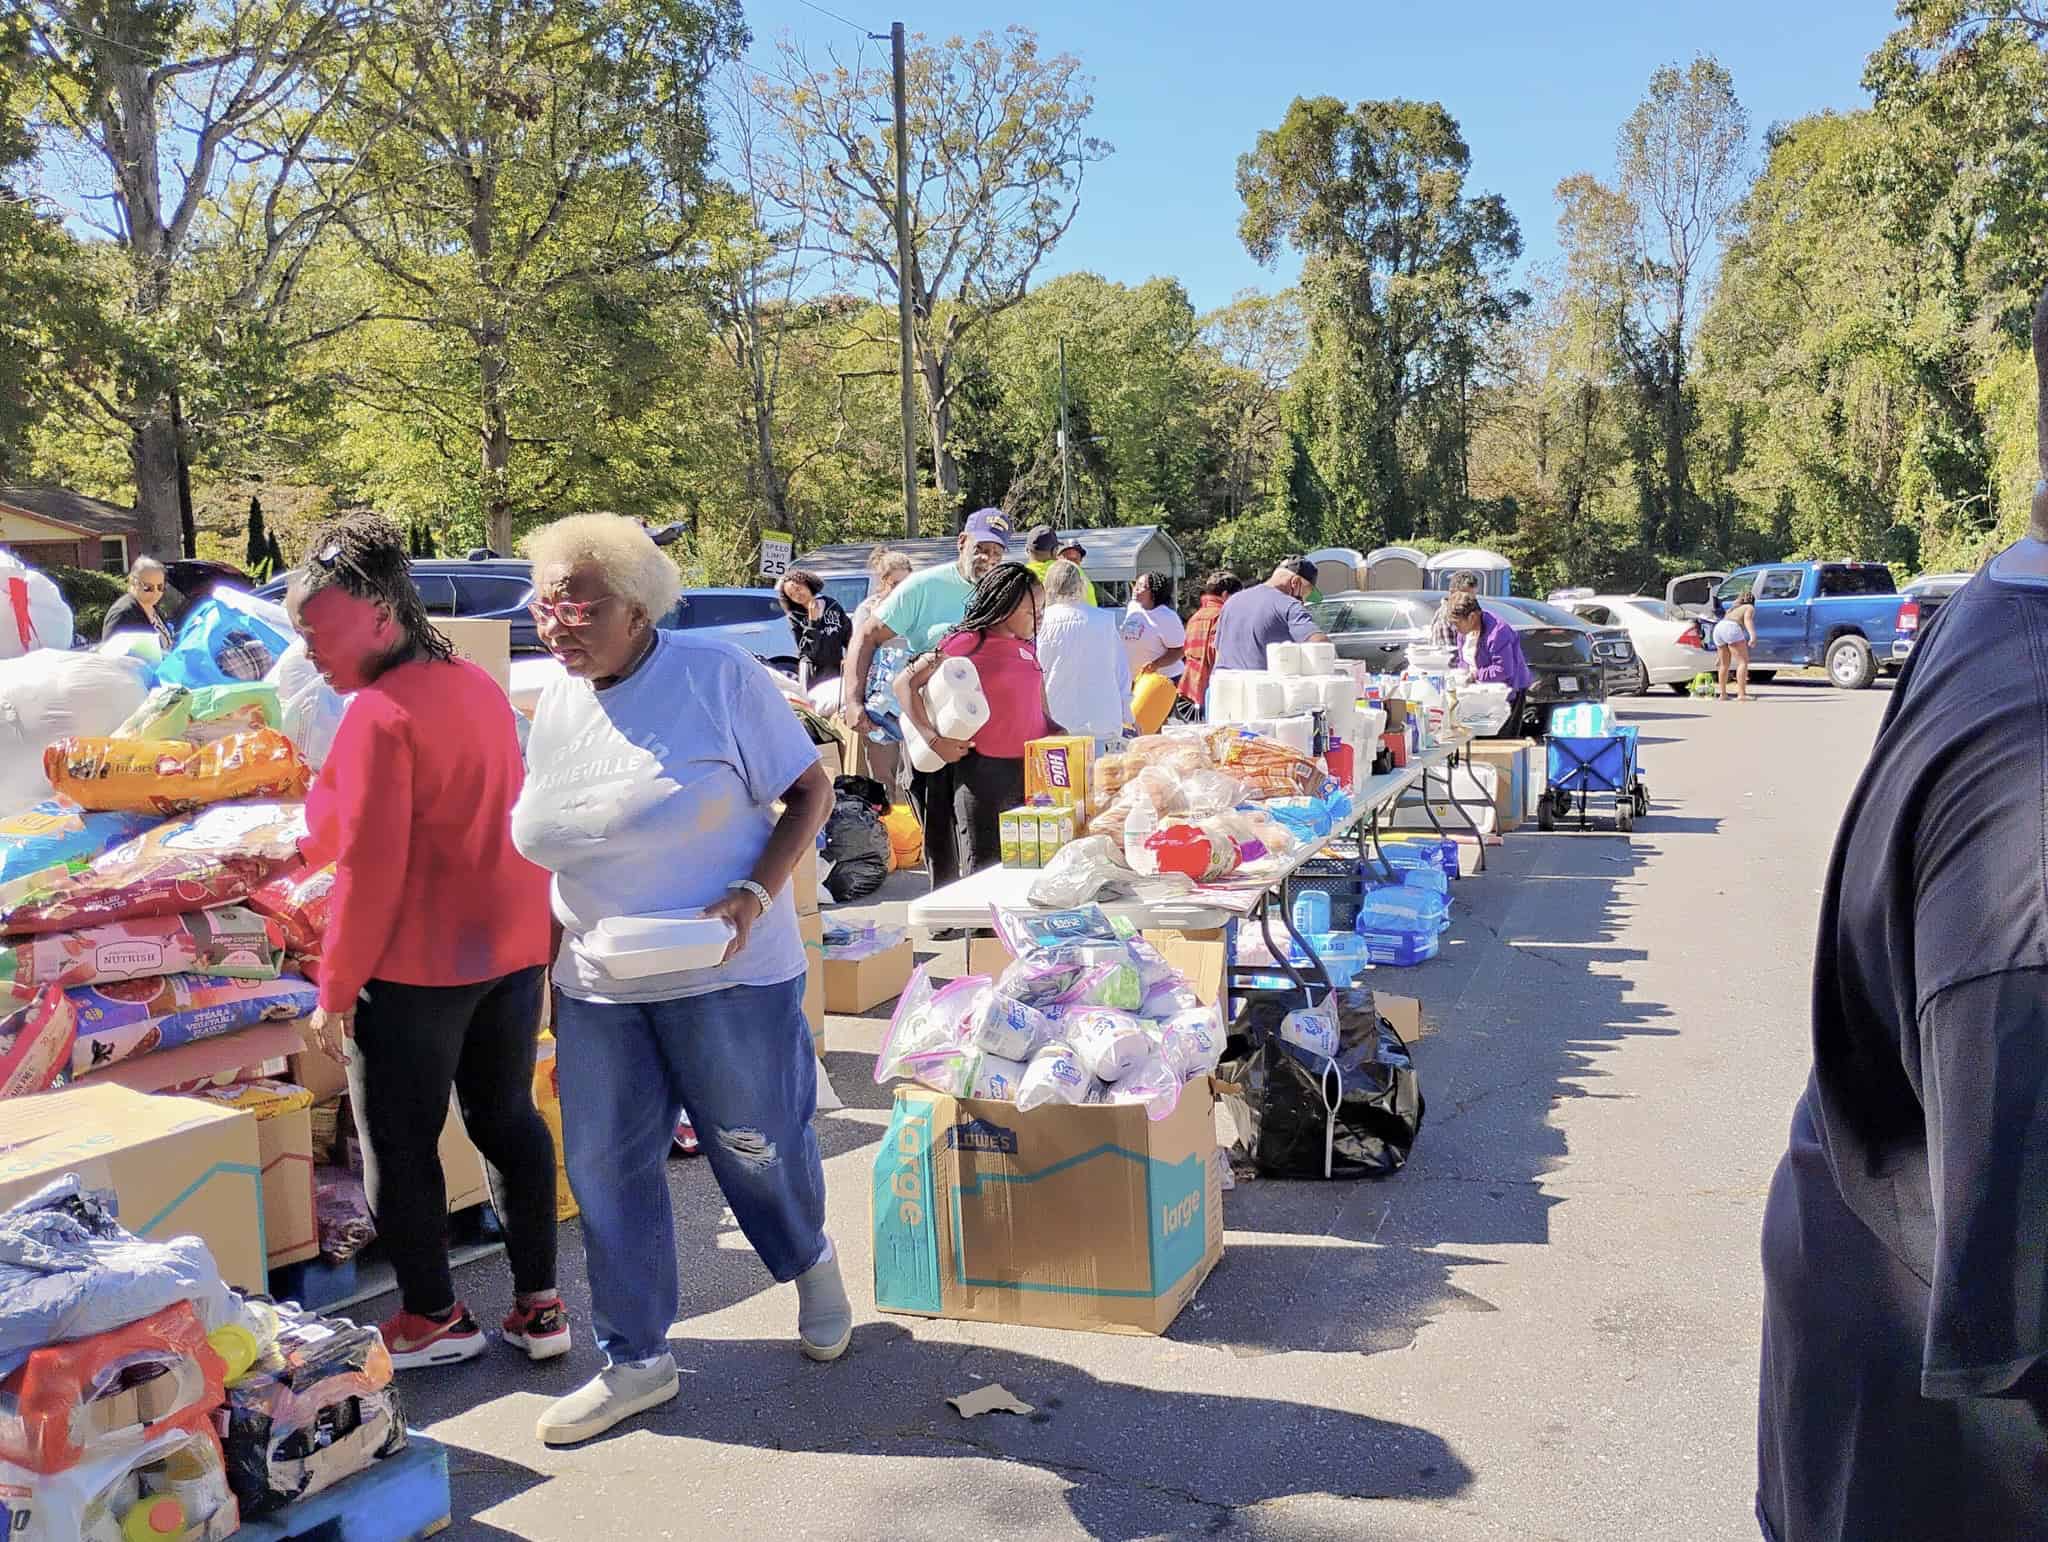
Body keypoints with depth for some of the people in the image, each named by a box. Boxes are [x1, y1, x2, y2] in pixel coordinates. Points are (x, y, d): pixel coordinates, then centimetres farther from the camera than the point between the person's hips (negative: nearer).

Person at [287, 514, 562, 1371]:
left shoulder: (381, 713, -17)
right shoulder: (480, 688, 8)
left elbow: (368, 870, -19)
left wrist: (334, 992, -11)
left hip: (414, 967, -8)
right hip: (513, 947, 8)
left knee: (400, 1146, 9)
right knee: (509, 1120, 16)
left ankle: (435, 1318, 22)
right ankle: (539, 1306, 21)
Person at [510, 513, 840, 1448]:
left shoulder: (717, 678, -12)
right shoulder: (555, 707, 5)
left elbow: (810, 792, -9)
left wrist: (756, 895, -22)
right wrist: (544, 949, 7)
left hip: (725, 977, -5)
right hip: (594, 989, 5)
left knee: (757, 1145, 11)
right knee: (606, 1171, 9)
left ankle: (809, 1263, 44)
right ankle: (636, 1361, 26)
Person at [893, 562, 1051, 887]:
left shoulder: (1027, 647, 14)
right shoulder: (968, 642, -7)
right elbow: (905, 682, -9)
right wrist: (933, 739, -17)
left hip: (1029, 770, 6)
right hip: (981, 768, -6)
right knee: (981, 870, -3)